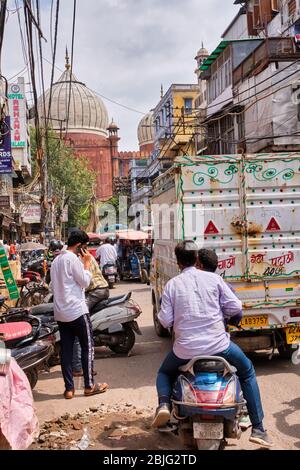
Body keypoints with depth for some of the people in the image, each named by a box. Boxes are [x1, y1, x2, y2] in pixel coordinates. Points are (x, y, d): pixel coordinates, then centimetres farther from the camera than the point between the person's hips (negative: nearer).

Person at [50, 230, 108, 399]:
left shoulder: (56, 260, 15)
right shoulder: (73, 259, -13)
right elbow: (85, 282, -11)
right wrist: (87, 263, -2)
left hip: (60, 313, 8)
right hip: (77, 311, -8)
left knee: (66, 350, 8)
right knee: (88, 347, 3)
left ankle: (69, 388, 11)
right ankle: (89, 386, 9)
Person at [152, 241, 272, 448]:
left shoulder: (172, 284, 0)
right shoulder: (213, 278, 0)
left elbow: (165, 321, -2)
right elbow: (236, 308, -2)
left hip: (185, 349, 1)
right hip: (218, 345, 0)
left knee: (164, 373, 32)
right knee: (247, 371, 26)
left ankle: (164, 405, 1)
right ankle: (258, 429, 21)